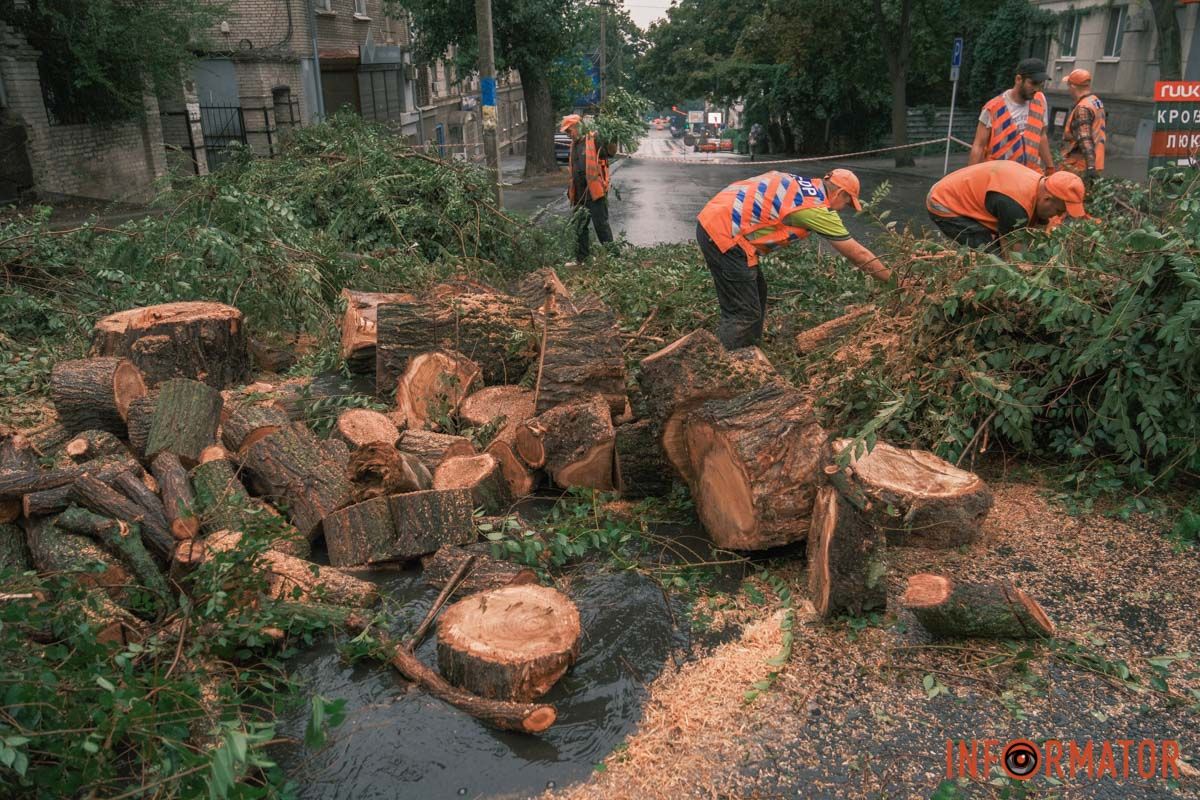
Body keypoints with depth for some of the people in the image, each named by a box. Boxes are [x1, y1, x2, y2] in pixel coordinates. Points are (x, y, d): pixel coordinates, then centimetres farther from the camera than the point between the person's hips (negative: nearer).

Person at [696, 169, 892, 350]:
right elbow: (858, 254, 1)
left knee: (756, 293, 21)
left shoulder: (803, 184, 16)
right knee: (745, 314, -4)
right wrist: (892, 280, 11)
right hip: (725, 232, -10)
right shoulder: (818, 208, -6)